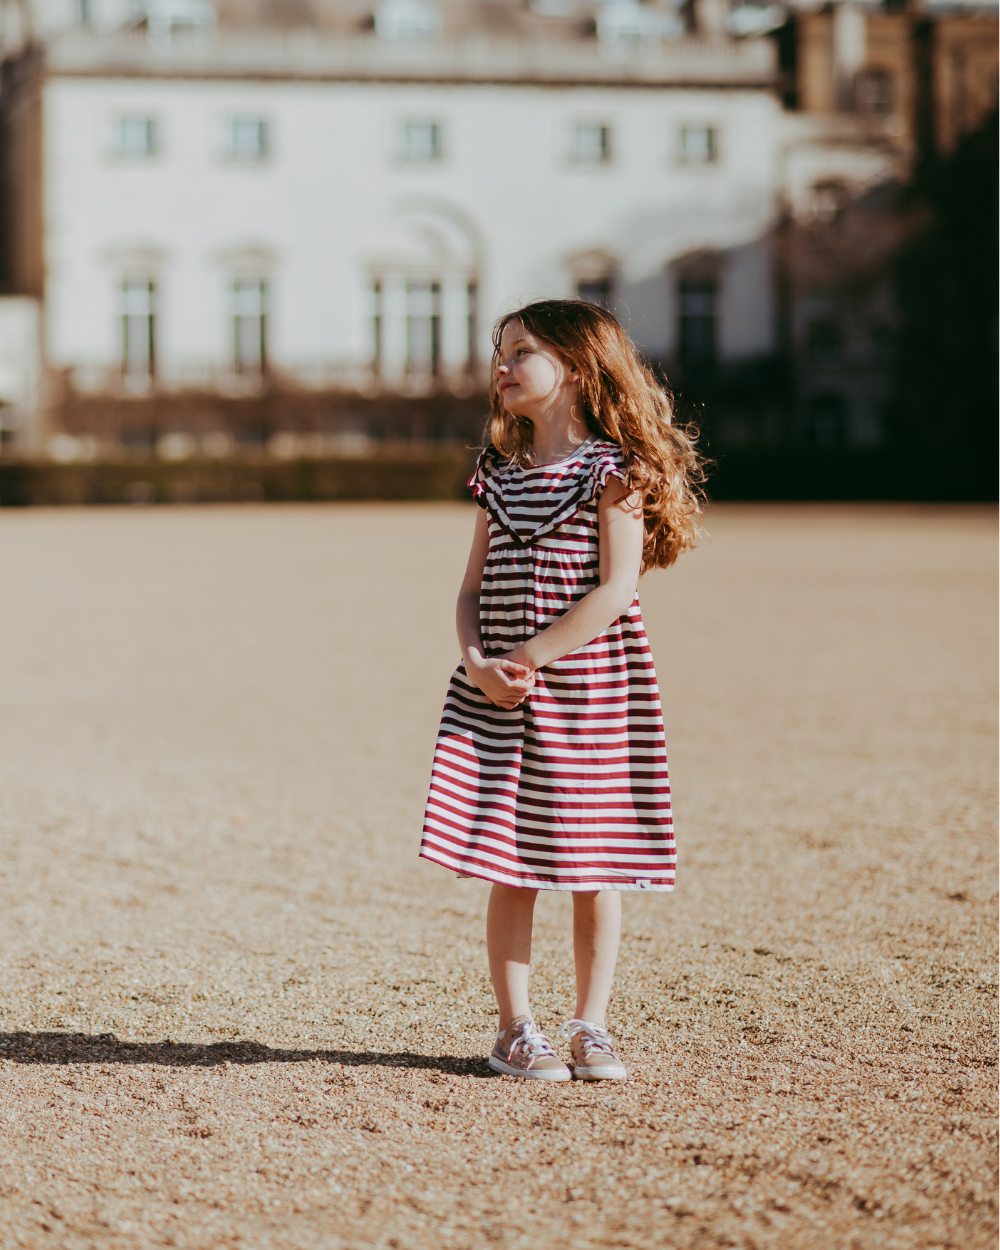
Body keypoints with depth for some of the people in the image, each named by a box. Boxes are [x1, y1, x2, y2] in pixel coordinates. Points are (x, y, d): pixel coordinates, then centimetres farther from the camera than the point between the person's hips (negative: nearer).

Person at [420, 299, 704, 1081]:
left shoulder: (612, 468, -4)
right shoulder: (499, 473, 13)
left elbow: (616, 587, -13)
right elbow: (474, 586, 11)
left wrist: (531, 657, -16)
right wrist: (477, 663, -8)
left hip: (590, 687, -4)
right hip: (500, 695, 4)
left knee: (595, 867, 3)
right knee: (510, 866, 1)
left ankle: (591, 1028, 12)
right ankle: (516, 1030, 8)